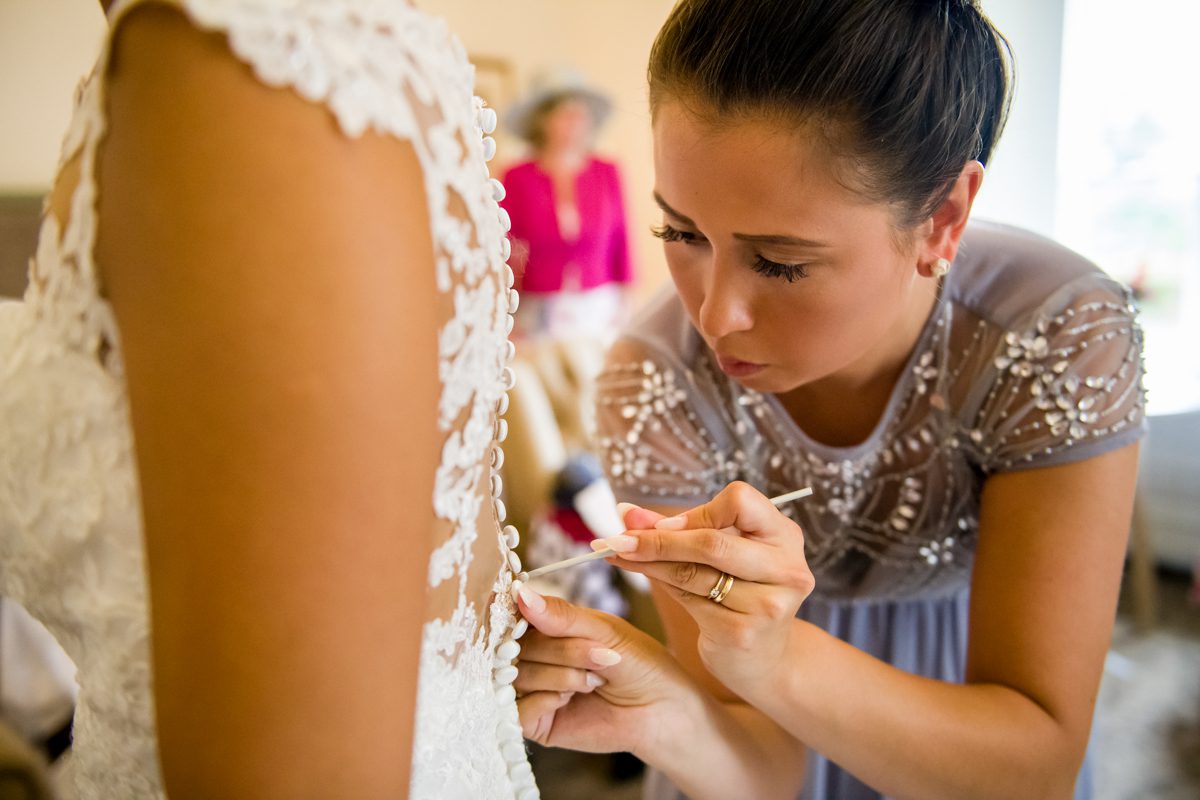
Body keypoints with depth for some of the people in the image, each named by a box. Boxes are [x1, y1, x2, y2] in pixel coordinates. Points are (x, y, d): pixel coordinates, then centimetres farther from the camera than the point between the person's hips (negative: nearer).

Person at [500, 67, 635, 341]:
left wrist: (624, 307, 7)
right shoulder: (518, 178, -2)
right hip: (538, 315, -1)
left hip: (600, 311, 2)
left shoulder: (607, 173, 3)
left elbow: (620, 245, 8)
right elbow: (505, 251, 1)